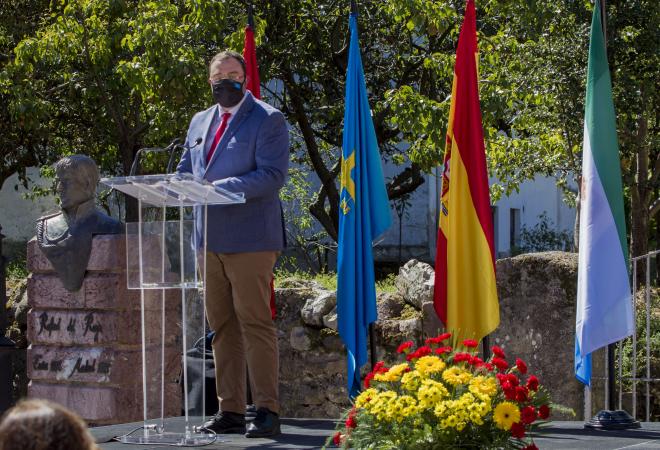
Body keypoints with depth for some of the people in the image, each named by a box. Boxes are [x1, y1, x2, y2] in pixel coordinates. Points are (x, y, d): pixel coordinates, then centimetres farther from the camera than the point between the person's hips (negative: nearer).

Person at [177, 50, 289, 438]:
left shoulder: (267, 120, -3)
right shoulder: (201, 122, 19)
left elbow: (272, 175, -13)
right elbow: (185, 169, 24)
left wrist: (222, 187, -21)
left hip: (249, 241, -7)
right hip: (210, 241, 7)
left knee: (256, 325, -7)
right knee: (222, 328, 8)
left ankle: (268, 412, -5)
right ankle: (230, 412, 12)